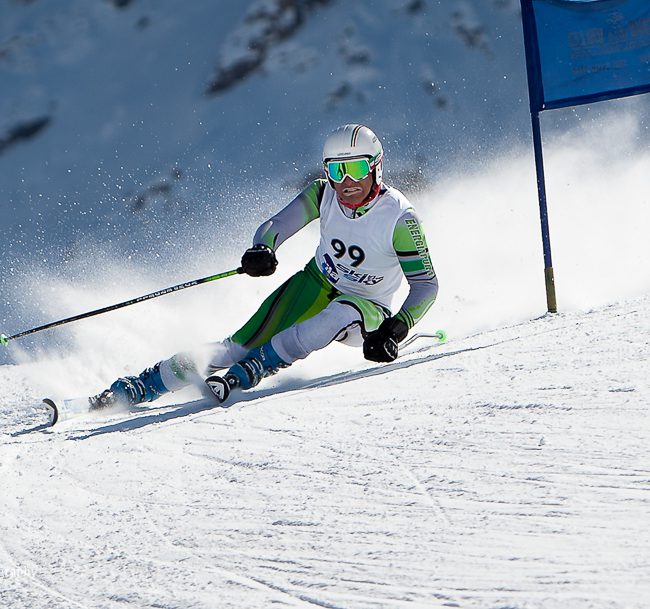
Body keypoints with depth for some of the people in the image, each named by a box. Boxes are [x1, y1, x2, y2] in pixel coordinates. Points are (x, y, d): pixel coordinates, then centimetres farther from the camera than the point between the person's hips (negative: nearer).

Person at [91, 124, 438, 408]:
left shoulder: (399, 218, -22)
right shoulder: (323, 194, -12)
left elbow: (426, 285, -18)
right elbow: (274, 227, -14)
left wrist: (396, 330, -34)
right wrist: (262, 250, -40)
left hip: (366, 310, -3)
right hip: (316, 284, 3)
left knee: (342, 315, -40)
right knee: (245, 343, -19)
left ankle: (246, 373, -38)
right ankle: (139, 387, -19)